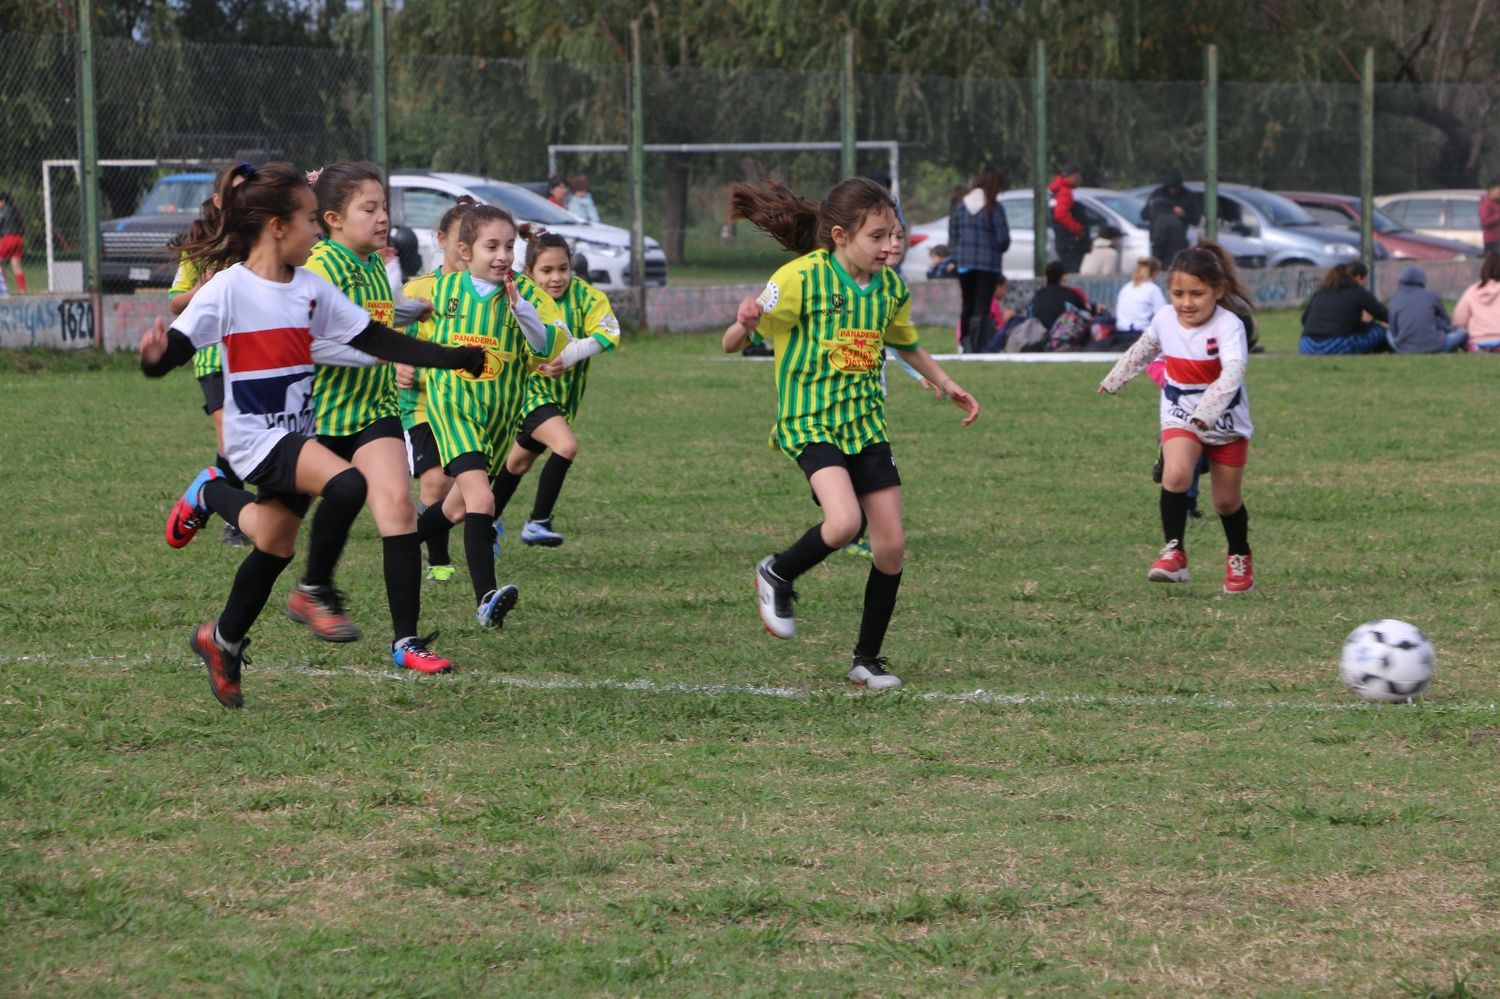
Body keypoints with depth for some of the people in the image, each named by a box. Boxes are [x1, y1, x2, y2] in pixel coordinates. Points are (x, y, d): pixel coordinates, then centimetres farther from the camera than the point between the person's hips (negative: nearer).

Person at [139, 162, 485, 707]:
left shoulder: (312, 288, 6)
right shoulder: (228, 289, -13)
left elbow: (376, 340, 11)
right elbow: (176, 348, -18)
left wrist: (459, 358, 9)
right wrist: (155, 355, -44)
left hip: (299, 434, 7)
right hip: (255, 434, -7)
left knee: (275, 548, 10)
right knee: (346, 486, -28)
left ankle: (223, 641, 29)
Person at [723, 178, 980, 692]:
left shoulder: (891, 287, 4)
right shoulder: (801, 279, -14)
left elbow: (907, 343, 26)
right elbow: (732, 343, -13)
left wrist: (947, 384, 18)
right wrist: (744, 324, -35)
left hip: (865, 423, 6)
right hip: (810, 421, -6)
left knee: (891, 545, 1)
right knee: (845, 520, -28)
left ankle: (867, 659, 18)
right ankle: (777, 575, 3)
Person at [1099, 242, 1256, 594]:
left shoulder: (1228, 326, -25)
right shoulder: (1165, 320, -8)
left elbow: (1232, 372, -41)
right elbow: (1142, 351, 15)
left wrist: (1205, 413, -54)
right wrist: (1113, 381, 28)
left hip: (1226, 423, -3)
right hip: (1180, 419, 3)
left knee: (1227, 500, 9)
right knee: (1175, 474, -26)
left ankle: (1239, 560, 35)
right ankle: (1174, 553, -20)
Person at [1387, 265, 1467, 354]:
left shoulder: (1395, 300, 7)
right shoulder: (1431, 296, 5)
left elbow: (1394, 332, 10)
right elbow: (1447, 323, 18)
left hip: (1403, 350, 0)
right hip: (1433, 347, 0)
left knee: (1389, 334, 32)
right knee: (1462, 332, 23)